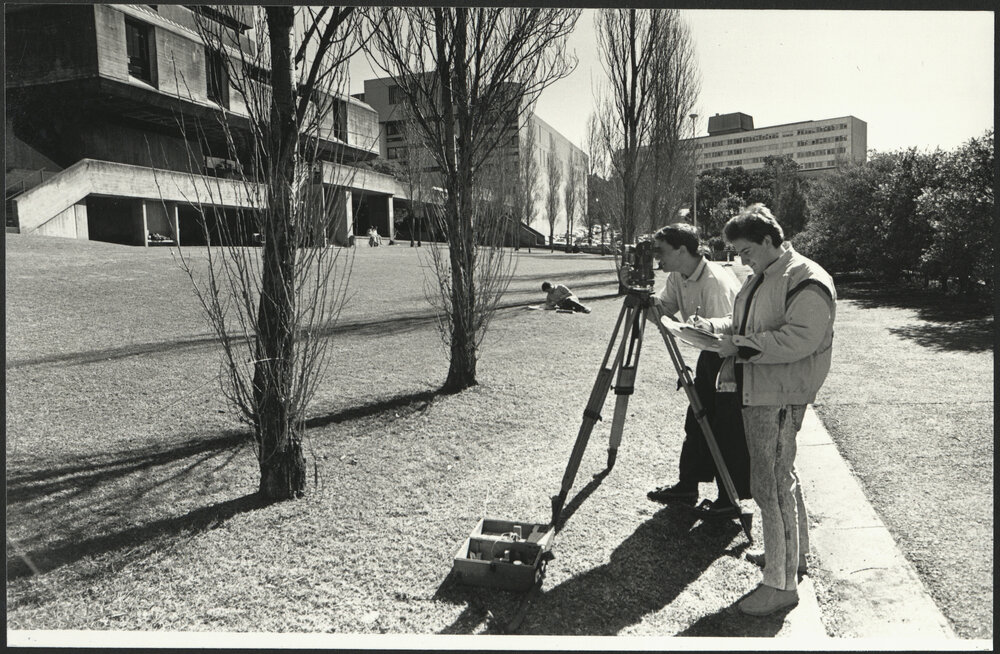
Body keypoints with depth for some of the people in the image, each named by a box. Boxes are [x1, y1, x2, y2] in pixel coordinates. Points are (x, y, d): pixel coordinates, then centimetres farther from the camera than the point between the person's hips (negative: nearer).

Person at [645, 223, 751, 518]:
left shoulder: (716, 280, -28)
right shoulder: (677, 277, -1)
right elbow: (661, 311, 1)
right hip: (711, 354, 9)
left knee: (728, 431, -3)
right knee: (696, 422, 13)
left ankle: (730, 500, 10)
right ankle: (687, 485, 25)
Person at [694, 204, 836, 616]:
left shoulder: (807, 281, -14)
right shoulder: (760, 278, 16)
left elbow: (797, 339, -24)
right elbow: (744, 323, 23)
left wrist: (739, 345, -23)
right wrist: (712, 327, 5)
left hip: (780, 396, -10)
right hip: (756, 392, 10)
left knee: (771, 484, -6)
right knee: (779, 478, 21)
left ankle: (781, 583, 6)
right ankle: (790, 554, 39)